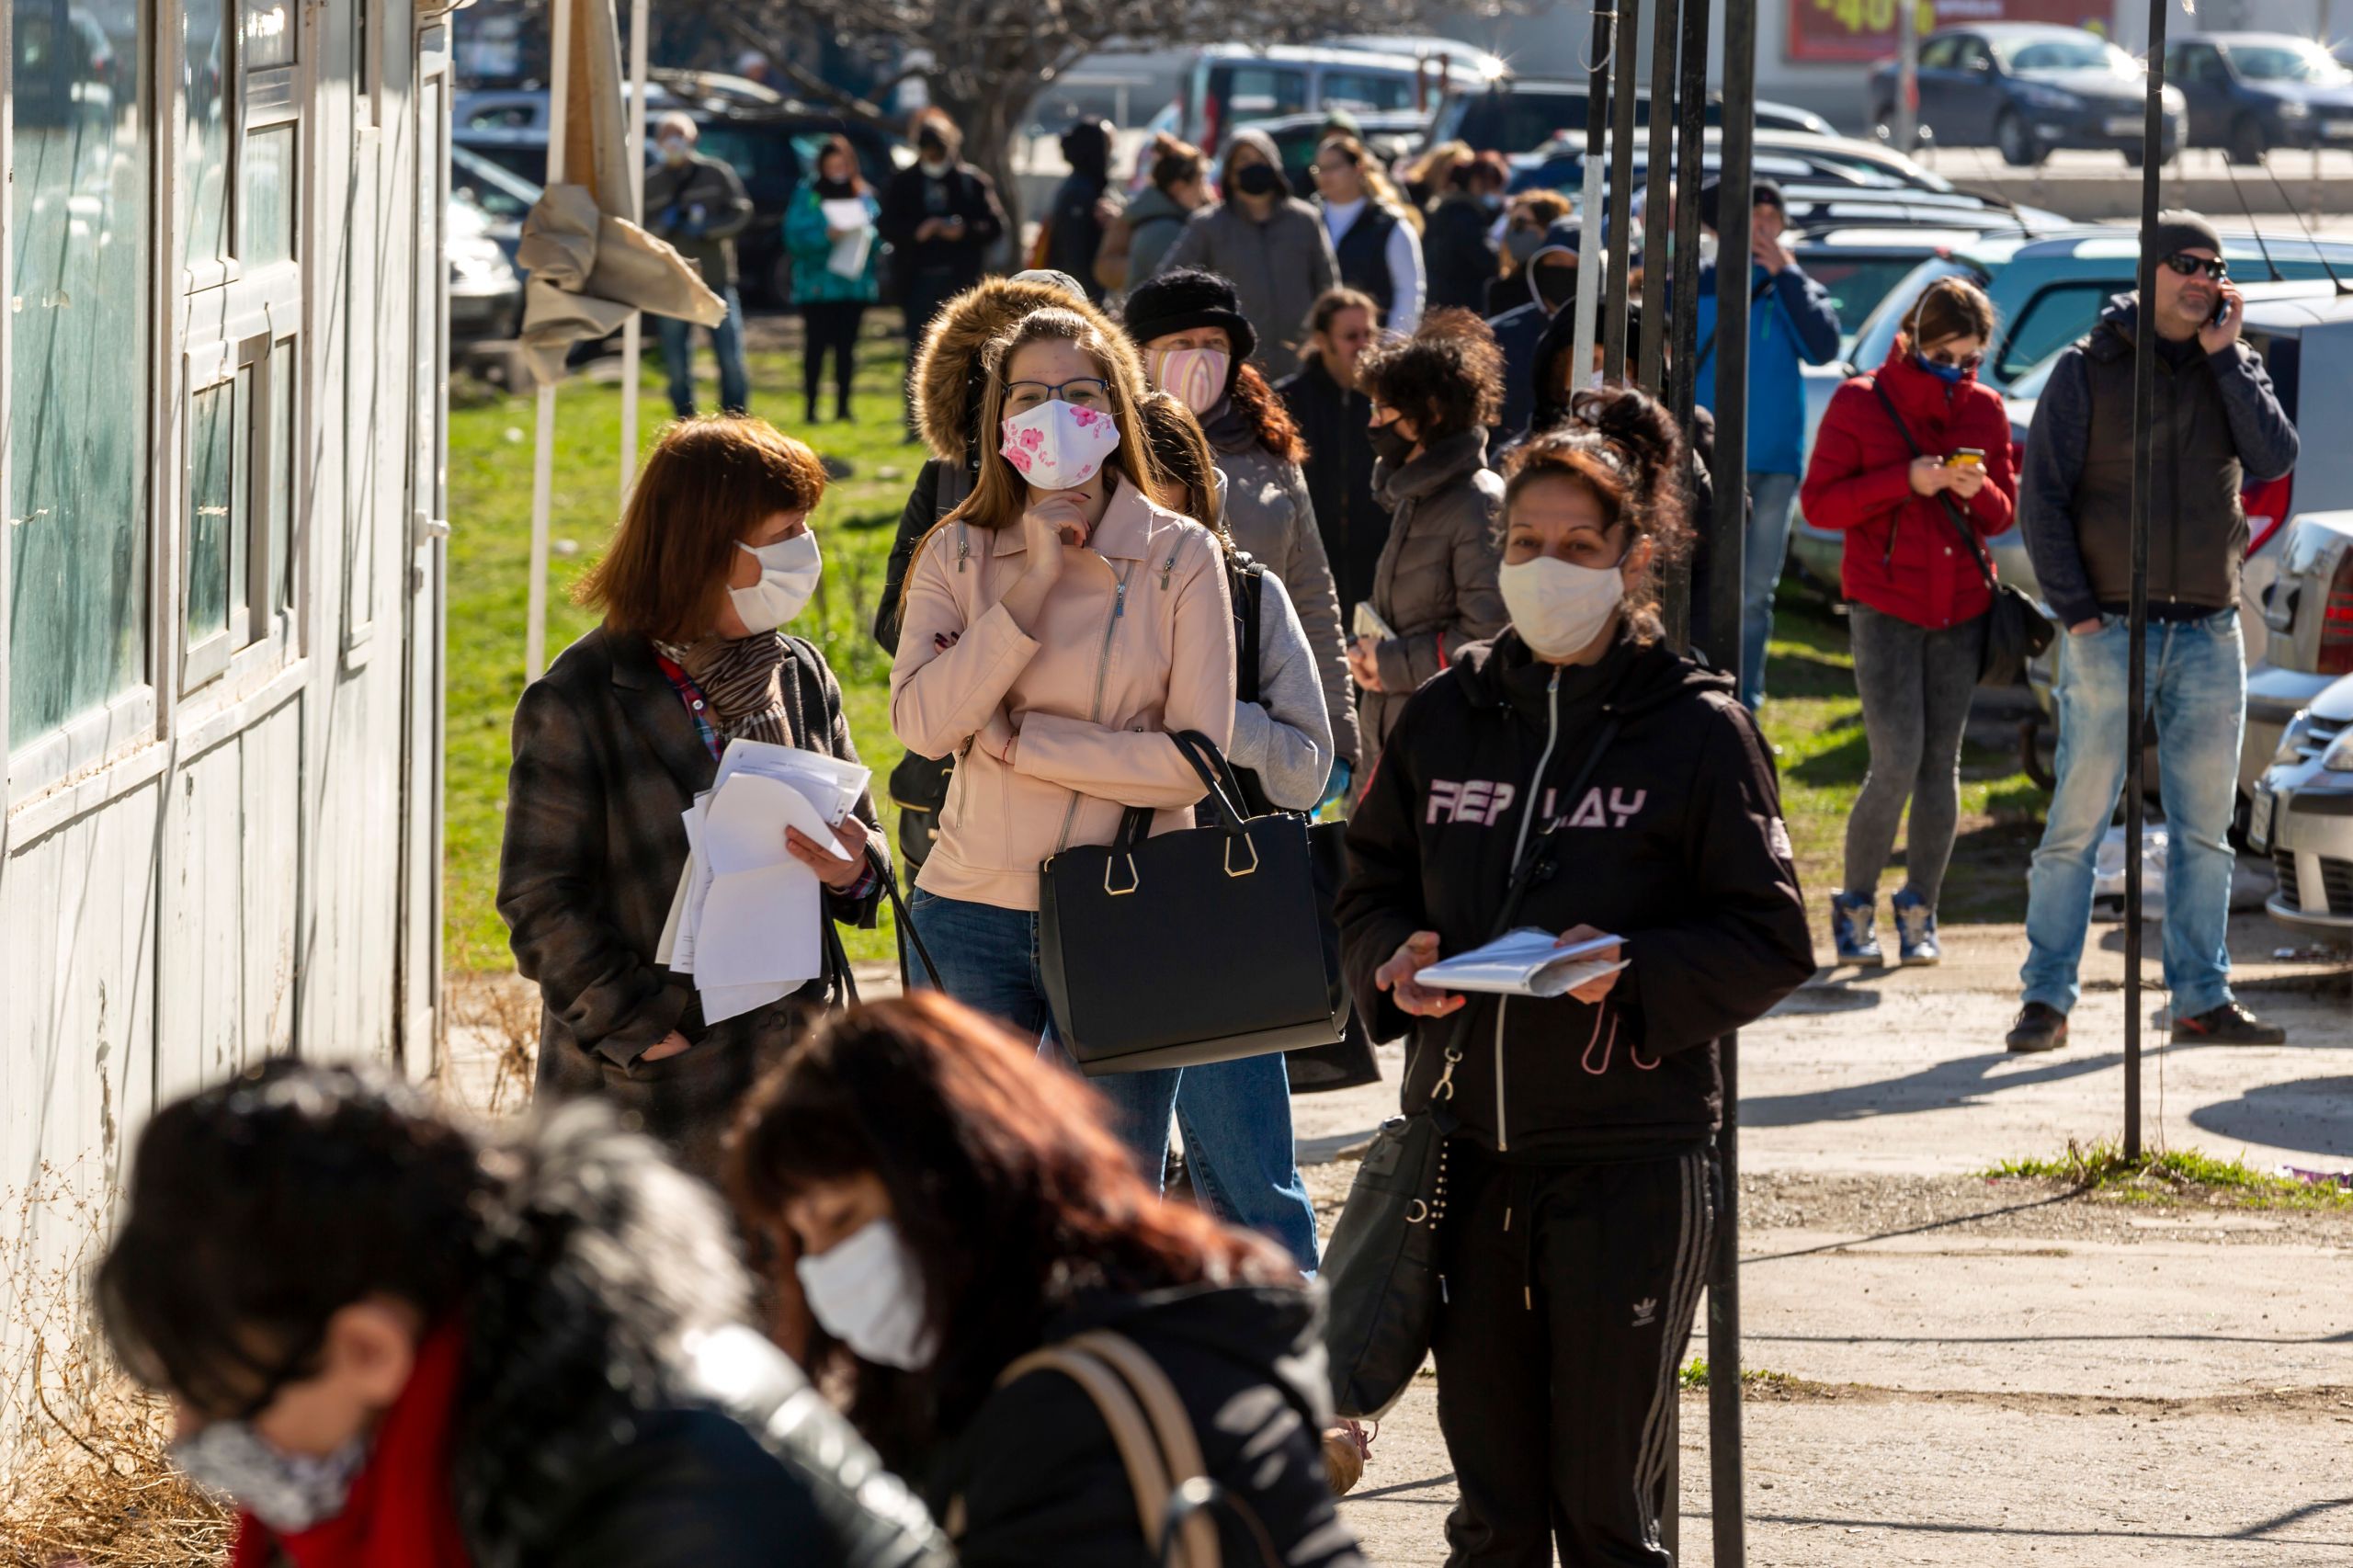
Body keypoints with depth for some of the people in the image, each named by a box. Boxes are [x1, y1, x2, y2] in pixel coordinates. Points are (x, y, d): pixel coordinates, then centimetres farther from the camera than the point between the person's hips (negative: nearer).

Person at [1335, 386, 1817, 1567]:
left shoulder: (1699, 730, -3)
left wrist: (1635, 973, -20)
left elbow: (1771, 941, -4)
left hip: (1630, 1158, -4)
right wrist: (1398, 959, -6)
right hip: (1466, 1148, 4)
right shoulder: (1447, 717, 9)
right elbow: (1370, 886, 16)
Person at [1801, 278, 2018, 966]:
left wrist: (1979, 491, -11)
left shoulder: (1985, 410, 8)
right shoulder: (1861, 404, -3)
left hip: (1961, 606, 4)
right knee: (1896, 765, -12)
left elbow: (2004, 514, 13)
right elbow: (1819, 502, -6)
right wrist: (1905, 481, -17)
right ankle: (1855, 905, 5)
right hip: (1885, 605, -4)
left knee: (1941, 763, 4)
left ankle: (1919, 911, 14)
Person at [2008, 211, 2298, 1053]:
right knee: (2078, 821, -6)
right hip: (2111, 629, -3)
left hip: (2210, 635, 4)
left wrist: (2224, 356, -8)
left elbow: (2274, 459, -6)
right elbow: (2041, 495, -1)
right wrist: (2076, 609, -9)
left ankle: (2203, 998, 12)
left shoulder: (2234, 368, 11)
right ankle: (2047, 998, -2)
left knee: (2204, 830, 6)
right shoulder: (2088, 370, 1)